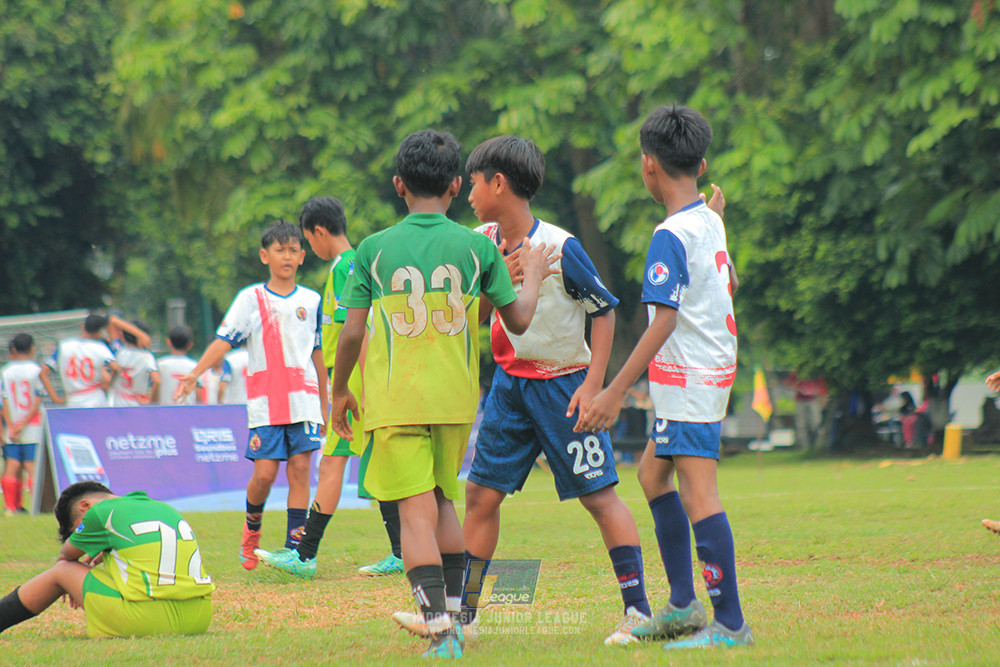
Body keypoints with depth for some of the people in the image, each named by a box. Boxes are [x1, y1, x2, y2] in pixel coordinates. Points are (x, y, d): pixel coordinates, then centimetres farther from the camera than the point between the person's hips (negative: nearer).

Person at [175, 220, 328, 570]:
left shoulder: (311, 301, 11)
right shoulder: (250, 299, 3)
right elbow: (224, 340, -4)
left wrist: (325, 404, 18)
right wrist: (194, 374, -18)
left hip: (304, 399, 2)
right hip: (265, 402, -2)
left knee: (300, 469, -5)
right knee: (265, 472, -7)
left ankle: (294, 547, -4)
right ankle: (252, 527, 21)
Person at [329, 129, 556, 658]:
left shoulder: (374, 249, -2)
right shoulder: (477, 247, 1)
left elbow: (351, 333, -2)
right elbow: (518, 319, 9)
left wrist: (339, 391, 13)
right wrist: (533, 275, 28)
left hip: (395, 398, -3)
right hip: (456, 398, 3)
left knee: (416, 512, -5)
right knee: (443, 502, 20)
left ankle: (440, 630, -15)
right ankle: (452, 617, 22)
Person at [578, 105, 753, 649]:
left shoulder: (672, 235, -16)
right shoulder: (712, 223, 11)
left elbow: (664, 320, -22)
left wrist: (615, 393, -24)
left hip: (688, 380, -10)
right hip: (713, 373, 10)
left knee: (698, 494, -13)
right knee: (653, 473, 21)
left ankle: (730, 623, -17)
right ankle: (683, 604, 22)